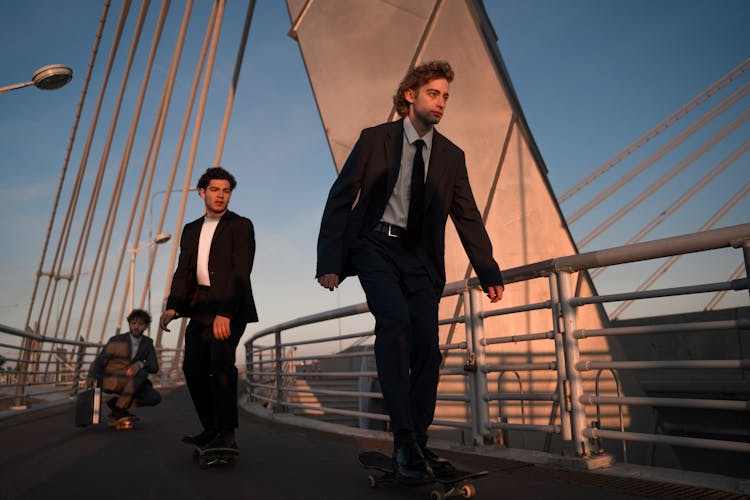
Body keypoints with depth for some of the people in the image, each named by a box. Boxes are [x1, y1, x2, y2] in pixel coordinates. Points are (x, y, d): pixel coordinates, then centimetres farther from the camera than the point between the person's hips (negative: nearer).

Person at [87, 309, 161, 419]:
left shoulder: (148, 344, -1)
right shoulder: (116, 341, -12)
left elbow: (154, 367, -12)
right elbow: (98, 362, -9)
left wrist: (140, 364, -34)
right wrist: (92, 377, -30)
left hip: (127, 382, 5)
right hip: (109, 380, -5)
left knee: (155, 398, -13)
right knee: (142, 373, -30)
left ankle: (117, 403, 3)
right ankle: (120, 409, -16)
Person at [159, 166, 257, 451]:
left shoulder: (241, 226, -2)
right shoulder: (191, 230, 17)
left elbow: (241, 271, -14)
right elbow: (183, 271, 10)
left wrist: (225, 311, -26)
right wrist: (173, 306, -8)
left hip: (231, 305, -6)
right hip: (201, 306, 7)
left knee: (221, 361, -20)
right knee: (194, 366, 5)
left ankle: (227, 433, -11)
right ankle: (210, 429, 18)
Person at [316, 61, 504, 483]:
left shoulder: (452, 156, 10)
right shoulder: (375, 139, 1)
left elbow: (468, 218, 11)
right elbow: (340, 200, -2)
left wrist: (489, 272, 3)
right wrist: (330, 261, -11)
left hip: (420, 256, 4)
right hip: (376, 246, -3)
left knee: (428, 349, -3)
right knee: (395, 320, -26)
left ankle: (418, 445, 13)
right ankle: (404, 441, -18)